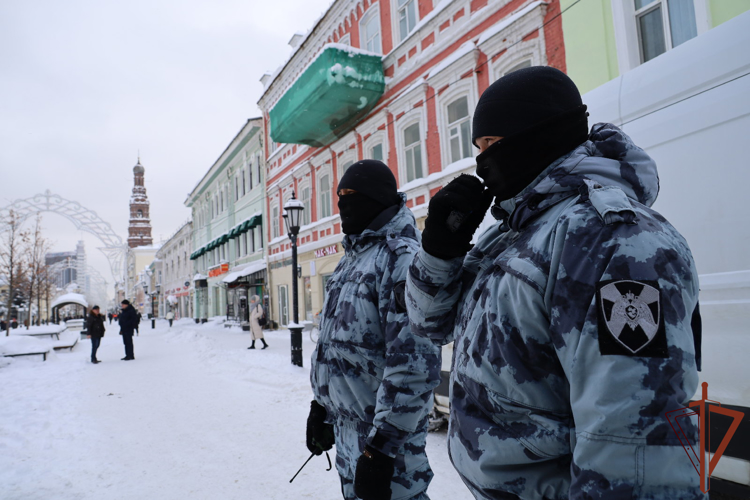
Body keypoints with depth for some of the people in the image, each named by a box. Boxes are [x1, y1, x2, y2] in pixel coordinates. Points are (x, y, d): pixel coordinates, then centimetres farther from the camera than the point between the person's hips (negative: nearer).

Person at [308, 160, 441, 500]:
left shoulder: (402, 258, -19)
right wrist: (321, 403, 19)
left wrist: (381, 447, -23)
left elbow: (415, 364, -26)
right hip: (345, 427, 9)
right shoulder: (349, 260, 11)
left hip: (384, 435, -9)